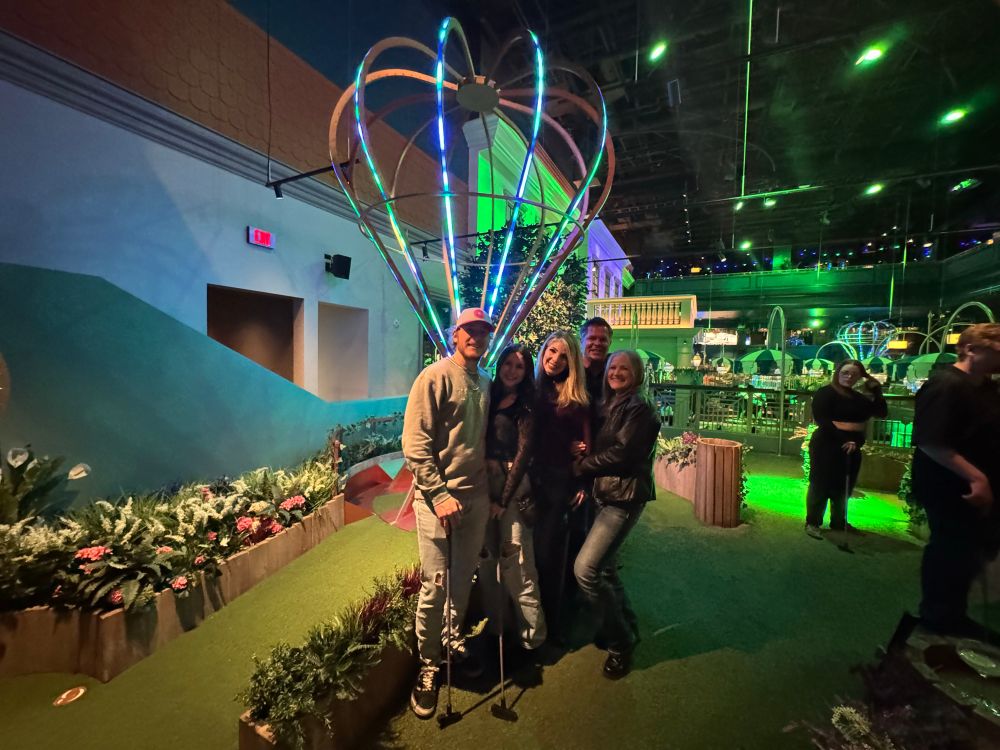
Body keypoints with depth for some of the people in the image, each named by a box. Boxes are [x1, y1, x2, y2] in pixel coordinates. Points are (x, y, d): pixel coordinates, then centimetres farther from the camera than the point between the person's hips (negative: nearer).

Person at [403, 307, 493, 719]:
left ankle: (455, 639, 41)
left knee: (464, 577, 18)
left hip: (477, 496, 6)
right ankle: (428, 666, 26)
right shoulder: (435, 377, -10)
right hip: (439, 497, -5)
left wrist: (491, 488, 12)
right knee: (435, 585, 3)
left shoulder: (485, 383, 10)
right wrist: (440, 494, -16)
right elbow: (415, 444, -14)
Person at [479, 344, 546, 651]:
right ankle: (495, 624, 31)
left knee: (516, 563, -2)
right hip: (483, 484, 5)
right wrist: (484, 462, -4)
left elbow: (523, 454, -7)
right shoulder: (488, 397, 11)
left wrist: (503, 500, -9)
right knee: (486, 557, 11)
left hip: (512, 488, -5)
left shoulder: (526, 407, -3)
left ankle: (532, 635, 16)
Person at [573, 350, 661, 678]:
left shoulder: (639, 408, -12)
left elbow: (621, 452, -20)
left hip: (625, 497, -8)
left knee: (585, 568, -11)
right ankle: (626, 627, 39)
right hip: (604, 494, 9)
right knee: (604, 567, 17)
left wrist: (581, 466, -10)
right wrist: (585, 460, -6)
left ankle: (621, 642, 10)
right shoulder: (610, 405, 14)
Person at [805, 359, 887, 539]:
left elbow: (881, 412, 4)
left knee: (844, 487, 17)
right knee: (821, 486, -1)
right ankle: (812, 523, 8)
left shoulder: (859, 397, 13)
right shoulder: (825, 393, -10)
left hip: (851, 448, 7)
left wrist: (876, 390, -4)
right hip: (827, 447, -7)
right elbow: (822, 421, -18)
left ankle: (839, 522, 32)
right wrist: (843, 440, -23)